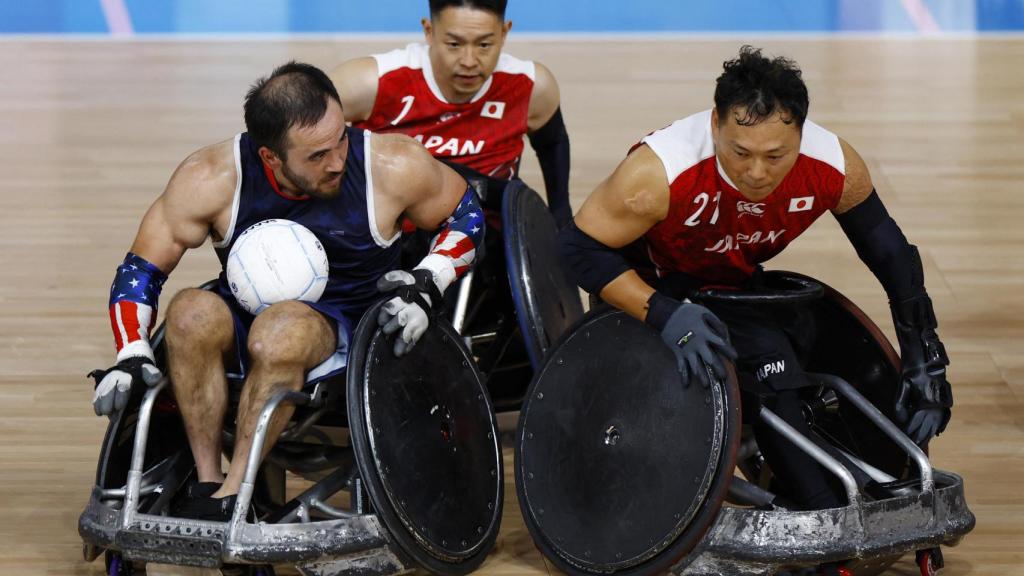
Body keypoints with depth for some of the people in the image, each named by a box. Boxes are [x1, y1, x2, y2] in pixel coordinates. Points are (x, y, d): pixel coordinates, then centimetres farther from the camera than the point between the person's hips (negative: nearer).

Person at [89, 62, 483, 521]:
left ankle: (232, 496, -31)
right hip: (244, 318, 2)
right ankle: (206, 480, -25)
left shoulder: (392, 168, -15)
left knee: (282, 330, -37)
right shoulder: (212, 180, -15)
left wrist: (427, 284, -12)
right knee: (191, 314, -33)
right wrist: (131, 354, -19)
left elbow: (467, 216, 4)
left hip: (349, 330, -2)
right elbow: (140, 269, -5)